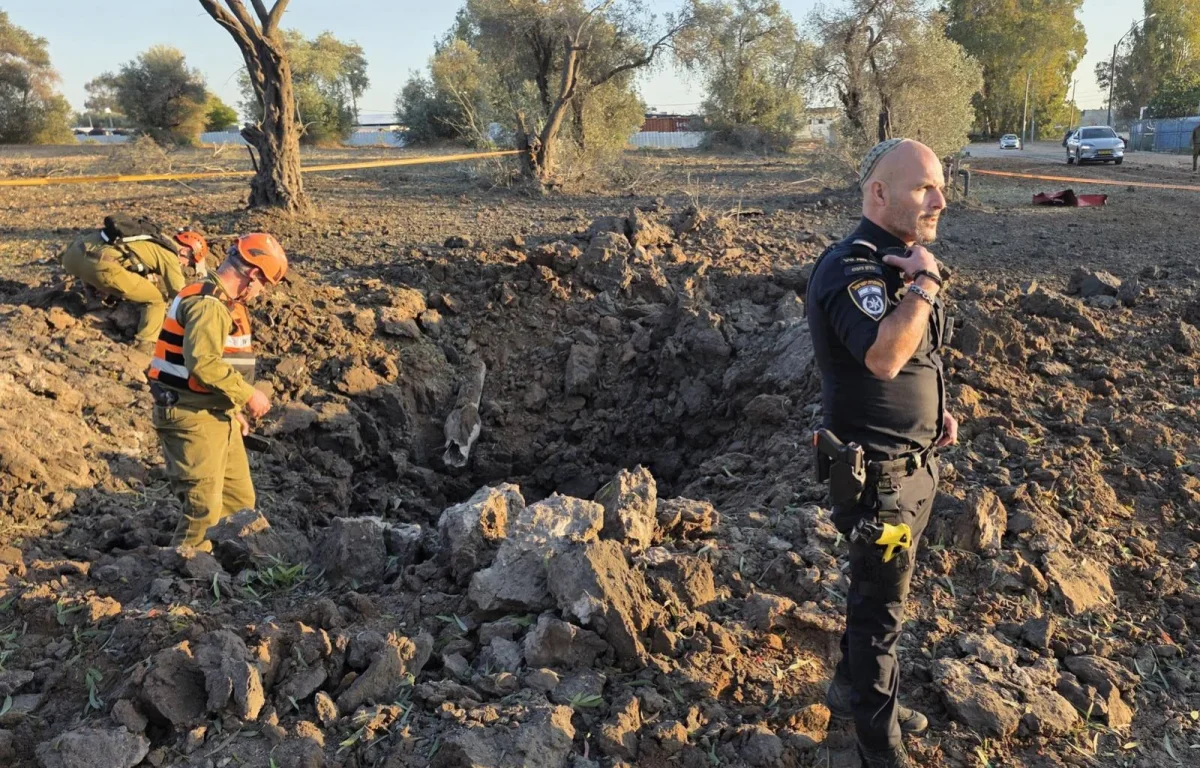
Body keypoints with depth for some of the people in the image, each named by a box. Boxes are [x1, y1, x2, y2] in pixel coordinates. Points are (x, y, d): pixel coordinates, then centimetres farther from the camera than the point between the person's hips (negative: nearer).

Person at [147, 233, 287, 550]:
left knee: (239, 500, 17)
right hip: (192, 417, -11)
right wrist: (247, 395, -23)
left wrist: (233, 408, 20)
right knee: (205, 508, -7)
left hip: (218, 416, 11)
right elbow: (203, 363, -31)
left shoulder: (225, 303, 14)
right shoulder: (208, 303, -19)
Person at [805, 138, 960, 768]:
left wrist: (935, 410, 8)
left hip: (916, 460, 9)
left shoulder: (903, 260, 7)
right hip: (878, 472, -9)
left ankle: (852, 690, 44)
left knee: (882, 590, 23)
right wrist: (926, 282, -30)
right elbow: (884, 356, -41)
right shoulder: (851, 268, -23)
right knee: (881, 606, 6)